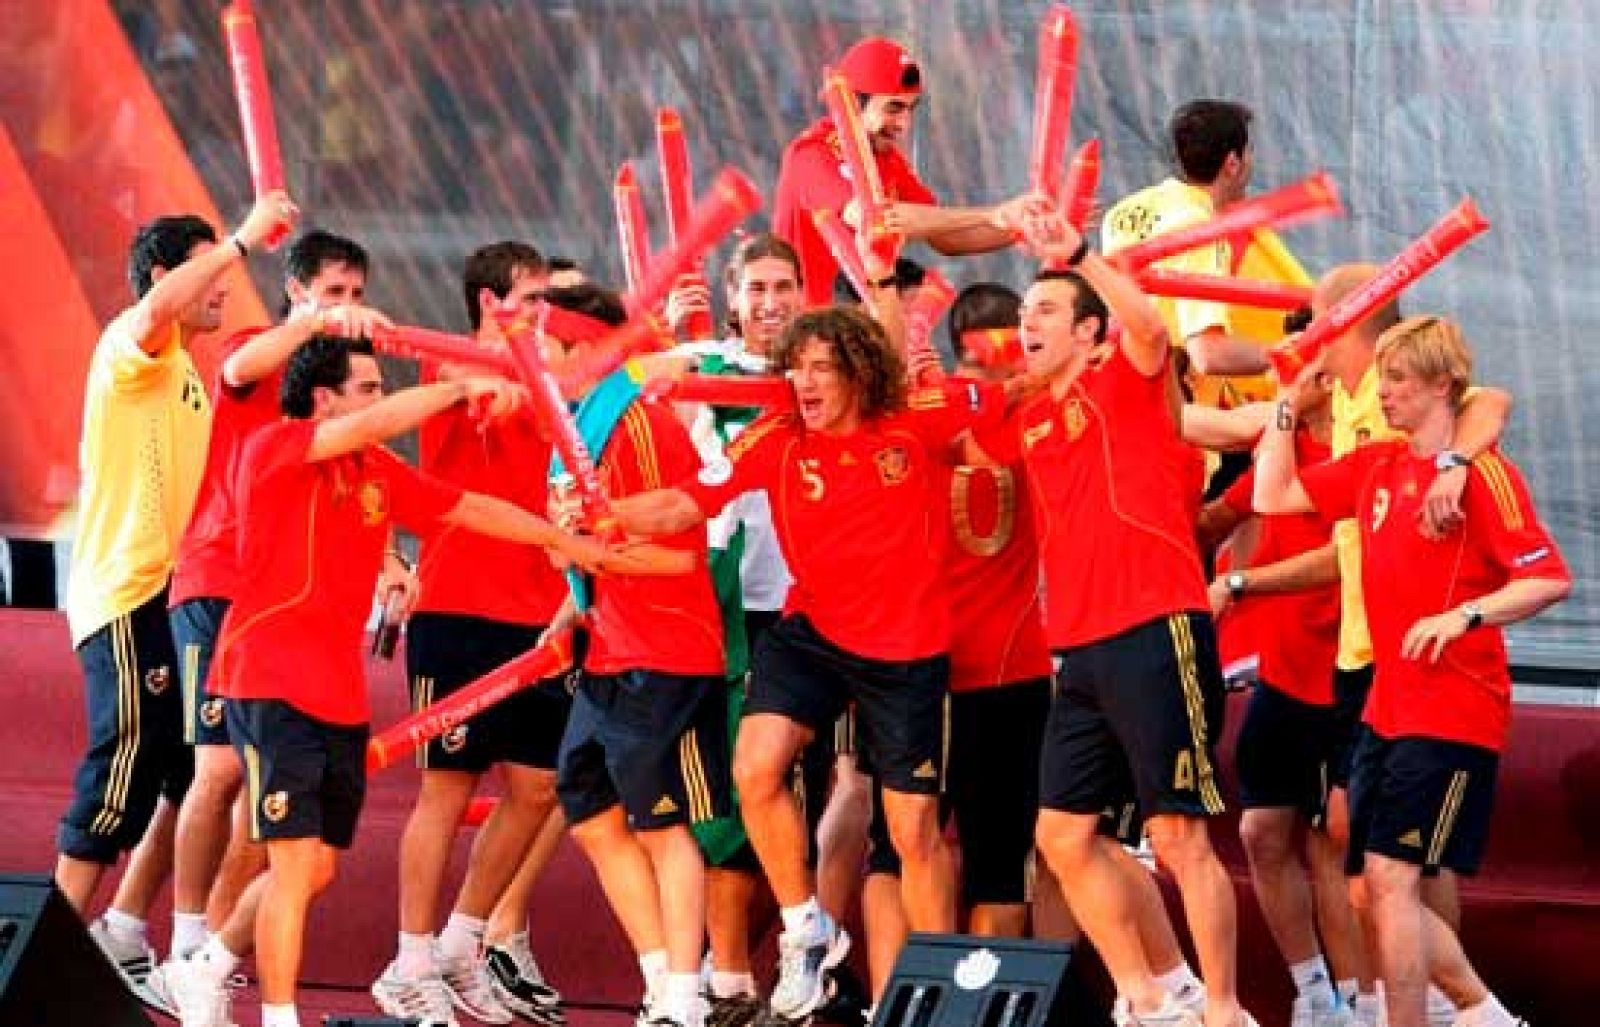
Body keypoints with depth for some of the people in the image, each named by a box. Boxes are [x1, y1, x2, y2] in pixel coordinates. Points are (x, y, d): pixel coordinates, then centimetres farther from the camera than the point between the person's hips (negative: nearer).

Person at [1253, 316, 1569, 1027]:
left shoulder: (1480, 471, -11)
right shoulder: (1376, 467, 12)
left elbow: (1549, 578, -17)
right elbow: (1274, 497, 14)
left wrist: (1464, 615, -28)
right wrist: (1286, 403, 10)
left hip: (1452, 714, -8)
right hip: (1387, 708, 8)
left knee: (1390, 875, -14)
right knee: (1377, 887, 9)